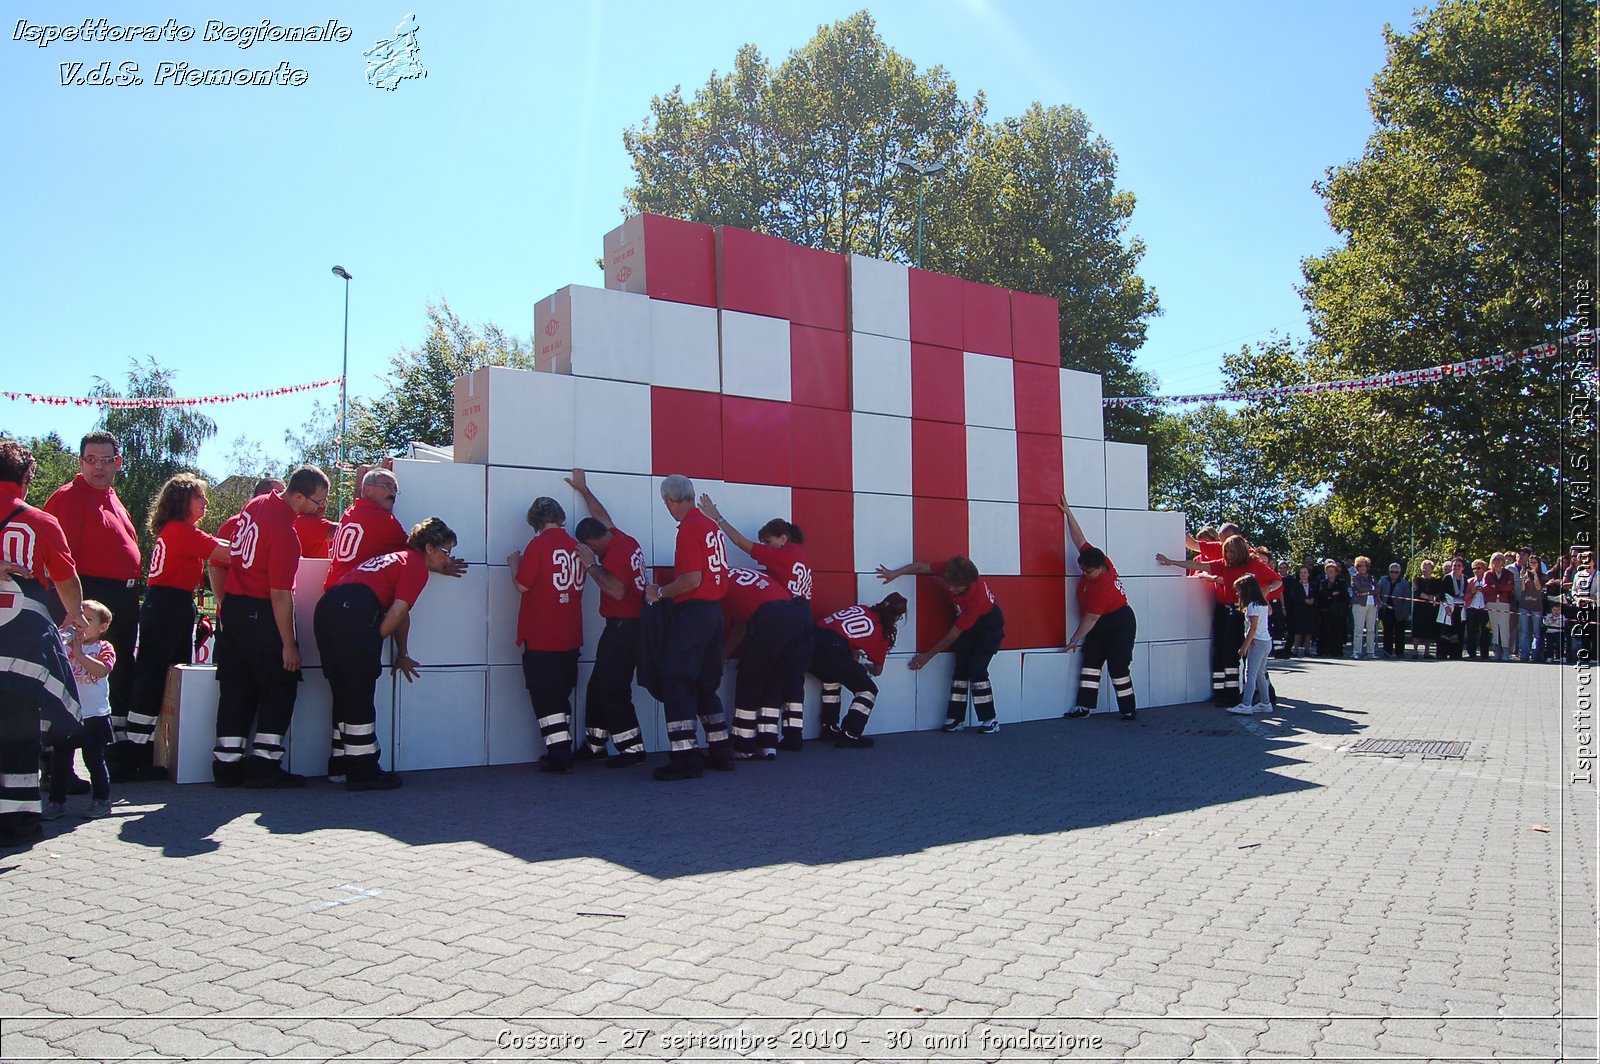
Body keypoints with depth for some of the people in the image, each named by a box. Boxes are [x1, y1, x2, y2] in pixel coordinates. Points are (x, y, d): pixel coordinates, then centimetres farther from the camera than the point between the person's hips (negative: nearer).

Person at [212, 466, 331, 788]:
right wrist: (289, 646, -17)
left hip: (232, 604, 9)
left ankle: (227, 765, 14)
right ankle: (264, 765, 3)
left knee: (235, 689, 11)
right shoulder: (285, 532, -23)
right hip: (260, 614, -9)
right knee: (280, 687, 2)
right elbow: (280, 595, -22)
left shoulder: (256, 504, 5)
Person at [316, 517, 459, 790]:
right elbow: (396, 613, -7)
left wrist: (402, 655, 43)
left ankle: (341, 764, 25)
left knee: (345, 693, 17)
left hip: (326, 608, 9)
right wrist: (372, 643, 5)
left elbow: (399, 612, 37)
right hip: (354, 615, -9)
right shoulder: (417, 566, 3)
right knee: (361, 696, -2)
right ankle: (363, 772, 4)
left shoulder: (396, 558, 31)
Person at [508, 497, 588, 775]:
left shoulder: (539, 544, -12)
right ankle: (562, 753, 22)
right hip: (570, 637, 6)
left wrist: (514, 563, 6)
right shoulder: (577, 547, 5)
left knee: (545, 695, 1)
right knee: (561, 694, 16)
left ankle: (559, 757, -3)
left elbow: (522, 585, -11)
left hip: (541, 637, -6)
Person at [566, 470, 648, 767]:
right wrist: (583, 489, 35)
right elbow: (601, 516, 26)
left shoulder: (615, 554, -17)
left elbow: (617, 590, -29)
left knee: (612, 689, -9)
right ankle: (593, 745, 22)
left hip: (623, 627, -10)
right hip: (630, 625, 10)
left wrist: (592, 566, -21)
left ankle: (632, 749, -6)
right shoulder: (625, 540, 10)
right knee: (599, 686, 14)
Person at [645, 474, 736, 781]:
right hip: (714, 611, 9)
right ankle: (720, 751, 22)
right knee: (706, 685, 17)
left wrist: (659, 593, -7)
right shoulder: (712, 526, 13)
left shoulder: (689, 527, -13)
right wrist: (669, 591, 22)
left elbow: (692, 580, -20)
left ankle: (684, 758, -7)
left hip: (691, 612, -9)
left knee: (676, 683, -6)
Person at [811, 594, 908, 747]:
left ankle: (829, 728, 39)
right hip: (833, 650, -7)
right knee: (868, 690, 12)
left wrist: (853, 658, 34)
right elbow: (877, 671, 27)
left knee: (832, 678, 35)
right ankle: (849, 736, 6)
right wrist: (864, 666, 47)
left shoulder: (860, 609, 24)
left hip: (812, 639, 7)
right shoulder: (881, 632, 14)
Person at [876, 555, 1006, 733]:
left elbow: (954, 634, -30)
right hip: (968, 621, 6)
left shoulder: (976, 598, -40)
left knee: (976, 670, -15)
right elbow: (922, 567, -15)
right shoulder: (952, 568, -30)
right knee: (960, 667, -2)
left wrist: (928, 655, -20)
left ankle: (990, 720, -4)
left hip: (989, 625, -6)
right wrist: (895, 573, -27)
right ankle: (955, 719, 1)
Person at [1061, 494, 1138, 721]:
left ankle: (1128, 709, 6)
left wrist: (1075, 639, -18)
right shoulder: (1094, 558, -9)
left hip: (1119, 626, -9)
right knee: (1090, 661, 3)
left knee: (1118, 668, -6)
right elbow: (1080, 539, -1)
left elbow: (1091, 618, -25)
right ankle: (1084, 706, 3)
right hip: (1101, 626, 9)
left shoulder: (1102, 587, -30)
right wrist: (1068, 512, 0)